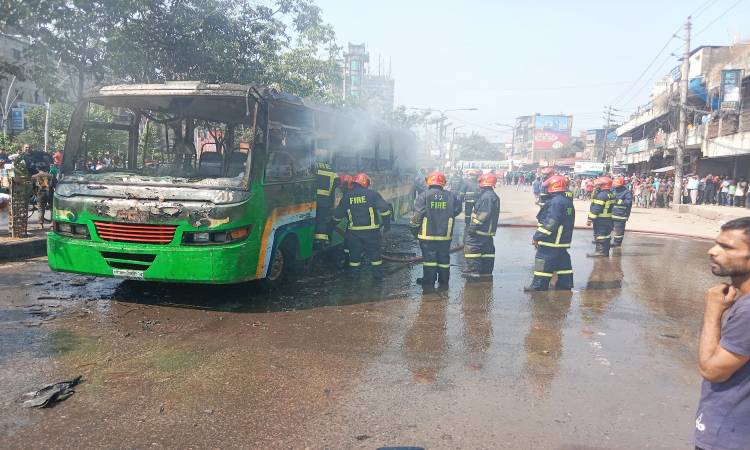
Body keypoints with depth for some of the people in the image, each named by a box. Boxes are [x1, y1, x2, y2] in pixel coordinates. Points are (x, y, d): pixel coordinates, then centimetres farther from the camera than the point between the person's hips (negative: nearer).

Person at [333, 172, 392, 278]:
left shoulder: (346, 196, 1)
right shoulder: (372, 194, -5)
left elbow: (337, 215, 7)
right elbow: (385, 209, -11)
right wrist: (387, 224, 1)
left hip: (354, 231, 2)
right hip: (371, 230, -1)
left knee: (354, 253, 13)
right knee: (374, 252, 12)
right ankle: (377, 274, 18)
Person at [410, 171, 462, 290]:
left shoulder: (424, 196, -9)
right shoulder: (450, 196, -1)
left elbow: (417, 214, -12)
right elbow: (457, 210, 9)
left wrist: (414, 228, 2)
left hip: (427, 235, -3)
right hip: (445, 235, 3)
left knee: (429, 258, 5)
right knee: (444, 258, 13)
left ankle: (429, 282, 8)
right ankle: (443, 282, 20)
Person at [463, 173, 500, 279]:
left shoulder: (487, 196, -17)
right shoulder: (493, 196, 17)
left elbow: (483, 214, -24)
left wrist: (473, 226, -22)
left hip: (481, 230, -11)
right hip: (488, 230, 11)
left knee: (471, 246, -10)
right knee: (487, 249, 14)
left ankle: (473, 270, -11)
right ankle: (486, 271, 21)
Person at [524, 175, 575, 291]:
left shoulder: (555, 202, -20)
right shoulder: (568, 201, 12)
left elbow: (550, 223, -25)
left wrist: (537, 237, -19)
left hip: (551, 240, -10)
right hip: (563, 240, 10)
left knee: (543, 261, -2)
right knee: (562, 260, 16)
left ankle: (539, 285, 2)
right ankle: (565, 282, 23)